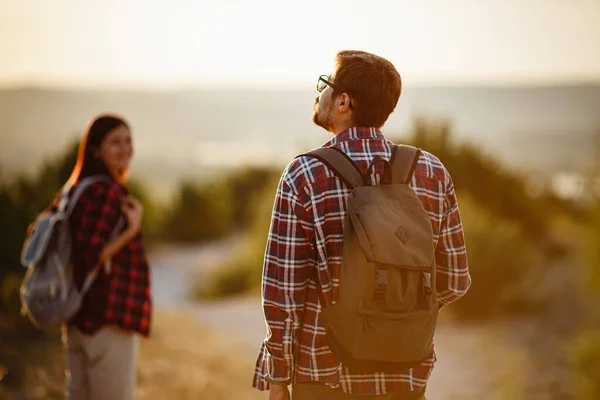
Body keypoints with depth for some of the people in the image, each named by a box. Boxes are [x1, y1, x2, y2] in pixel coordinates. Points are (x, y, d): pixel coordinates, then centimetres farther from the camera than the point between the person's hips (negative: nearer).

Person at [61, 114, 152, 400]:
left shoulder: (80, 190, 12)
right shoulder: (107, 191, -16)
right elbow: (90, 256, -22)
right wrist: (132, 231, -19)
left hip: (80, 320, 10)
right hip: (108, 319, -10)